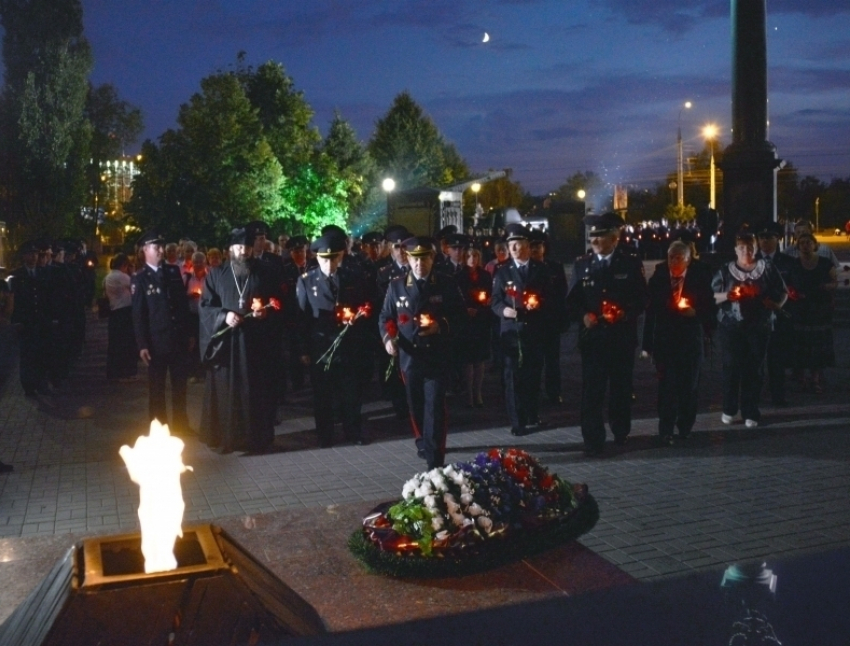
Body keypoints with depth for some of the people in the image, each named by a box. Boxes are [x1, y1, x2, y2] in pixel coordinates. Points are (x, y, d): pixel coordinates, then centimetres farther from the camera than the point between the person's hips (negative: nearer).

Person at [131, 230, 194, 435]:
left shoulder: (173, 271, 8)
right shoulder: (139, 278, -3)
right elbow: (138, 314, -6)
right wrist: (142, 345, -12)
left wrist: (189, 332, 10)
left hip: (179, 338, 4)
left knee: (180, 385, 12)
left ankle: (181, 425, 24)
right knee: (156, 388, 7)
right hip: (156, 341, -4)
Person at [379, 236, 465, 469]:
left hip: (437, 356, -2)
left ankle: (435, 460, -4)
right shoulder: (396, 285, 4)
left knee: (435, 406, -7)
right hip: (409, 356, 3)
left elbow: (460, 316, 2)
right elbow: (385, 317, 7)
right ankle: (423, 443, 39)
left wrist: (441, 325, -17)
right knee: (416, 406, 15)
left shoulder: (447, 284, 0)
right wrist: (388, 337, -12)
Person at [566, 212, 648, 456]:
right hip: (592, 336, 0)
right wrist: (582, 315, -13)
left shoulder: (631, 264, 3)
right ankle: (593, 441, 1)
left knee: (621, 388, 13)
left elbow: (642, 299, 2)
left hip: (622, 337, 0)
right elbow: (571, 300, 6)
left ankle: (621, 432, 33)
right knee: (591, 391, -4)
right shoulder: (581, 265, 7)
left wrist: (626, 313, -16)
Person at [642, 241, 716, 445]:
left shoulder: (700, 279, -1)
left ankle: (685, 428, 24)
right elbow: (650, 312, -2)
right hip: (664, 340, -1)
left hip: (691, 341, 1)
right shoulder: (657, 279, -1)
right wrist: (647, 344, -3)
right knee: (666, 387, -4)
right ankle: (665, 431, 5)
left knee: (689, 387, 7)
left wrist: (695, 313, -19)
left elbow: (710, 310, 2)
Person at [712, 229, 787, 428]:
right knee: (731, 367, 1)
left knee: (754, 369, 2)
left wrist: (775, 303, -9)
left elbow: (782, 293, 11)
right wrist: (727, 295, -16)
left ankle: (750, 413, 10)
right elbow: (712, 296, 3)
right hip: (731, 326, 0)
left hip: (758, 326, 0)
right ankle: (729, 409, 16)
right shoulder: (725, 271, 5)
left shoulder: (768, 269, 7)